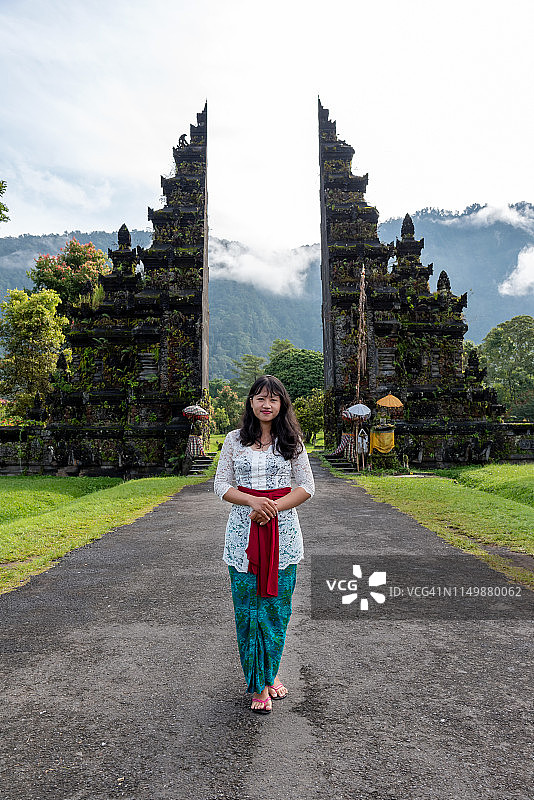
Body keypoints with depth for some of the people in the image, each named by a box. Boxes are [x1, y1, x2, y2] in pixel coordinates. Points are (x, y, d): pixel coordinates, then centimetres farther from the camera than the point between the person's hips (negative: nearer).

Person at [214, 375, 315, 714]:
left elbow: (307, 487, 1)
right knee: (248, 607, 3)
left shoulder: (291, 441, 3)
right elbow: (221, 484, 2)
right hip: (244, 532, 0)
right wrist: (253, 501, -15)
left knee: (276, 605, 6)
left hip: (282, 532, 0)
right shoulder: (235, 440, 5)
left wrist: (273, 506, -14)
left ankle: (270, 671, 29)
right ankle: (259, 684, 18)